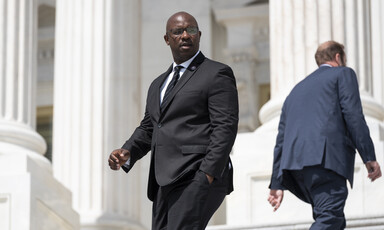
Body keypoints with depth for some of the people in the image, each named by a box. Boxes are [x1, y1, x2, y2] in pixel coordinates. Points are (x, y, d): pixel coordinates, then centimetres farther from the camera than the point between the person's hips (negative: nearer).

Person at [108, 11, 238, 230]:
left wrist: (208, 175, -18)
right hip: (166, 182, 8)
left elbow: (225, 127, -9)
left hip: (197, 179, -8)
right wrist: (127, 153, 4)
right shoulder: (159, 84, 24)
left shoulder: (217, 74, 0)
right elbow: (148, 128, 26)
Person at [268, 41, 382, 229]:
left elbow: (281, 140, 28)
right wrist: (369, 157, -4)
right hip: (326, 156, -7)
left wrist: (277, 184, 25)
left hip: (294, 160, 7)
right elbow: (353, 115, -1)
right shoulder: (343, 74, 16)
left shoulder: (297, 89, 34)